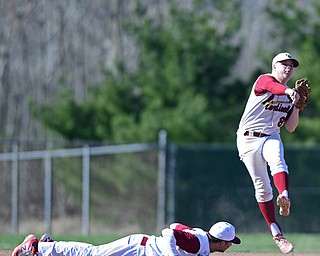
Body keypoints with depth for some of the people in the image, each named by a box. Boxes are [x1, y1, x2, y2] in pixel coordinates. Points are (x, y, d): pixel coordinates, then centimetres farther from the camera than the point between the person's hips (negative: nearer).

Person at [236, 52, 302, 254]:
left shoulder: (290, 95, 15)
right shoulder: (264, 80, -4)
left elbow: (290, 127, 13)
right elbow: (272, 87, -32)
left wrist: (297, 105, -1)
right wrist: (289, 91, -53)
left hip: (271, 138, 3)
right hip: (249, 139, -3)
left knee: (277, 162, -32)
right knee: (262, 188, -4)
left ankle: (284, 198, -59)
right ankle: (276, 232, 1)